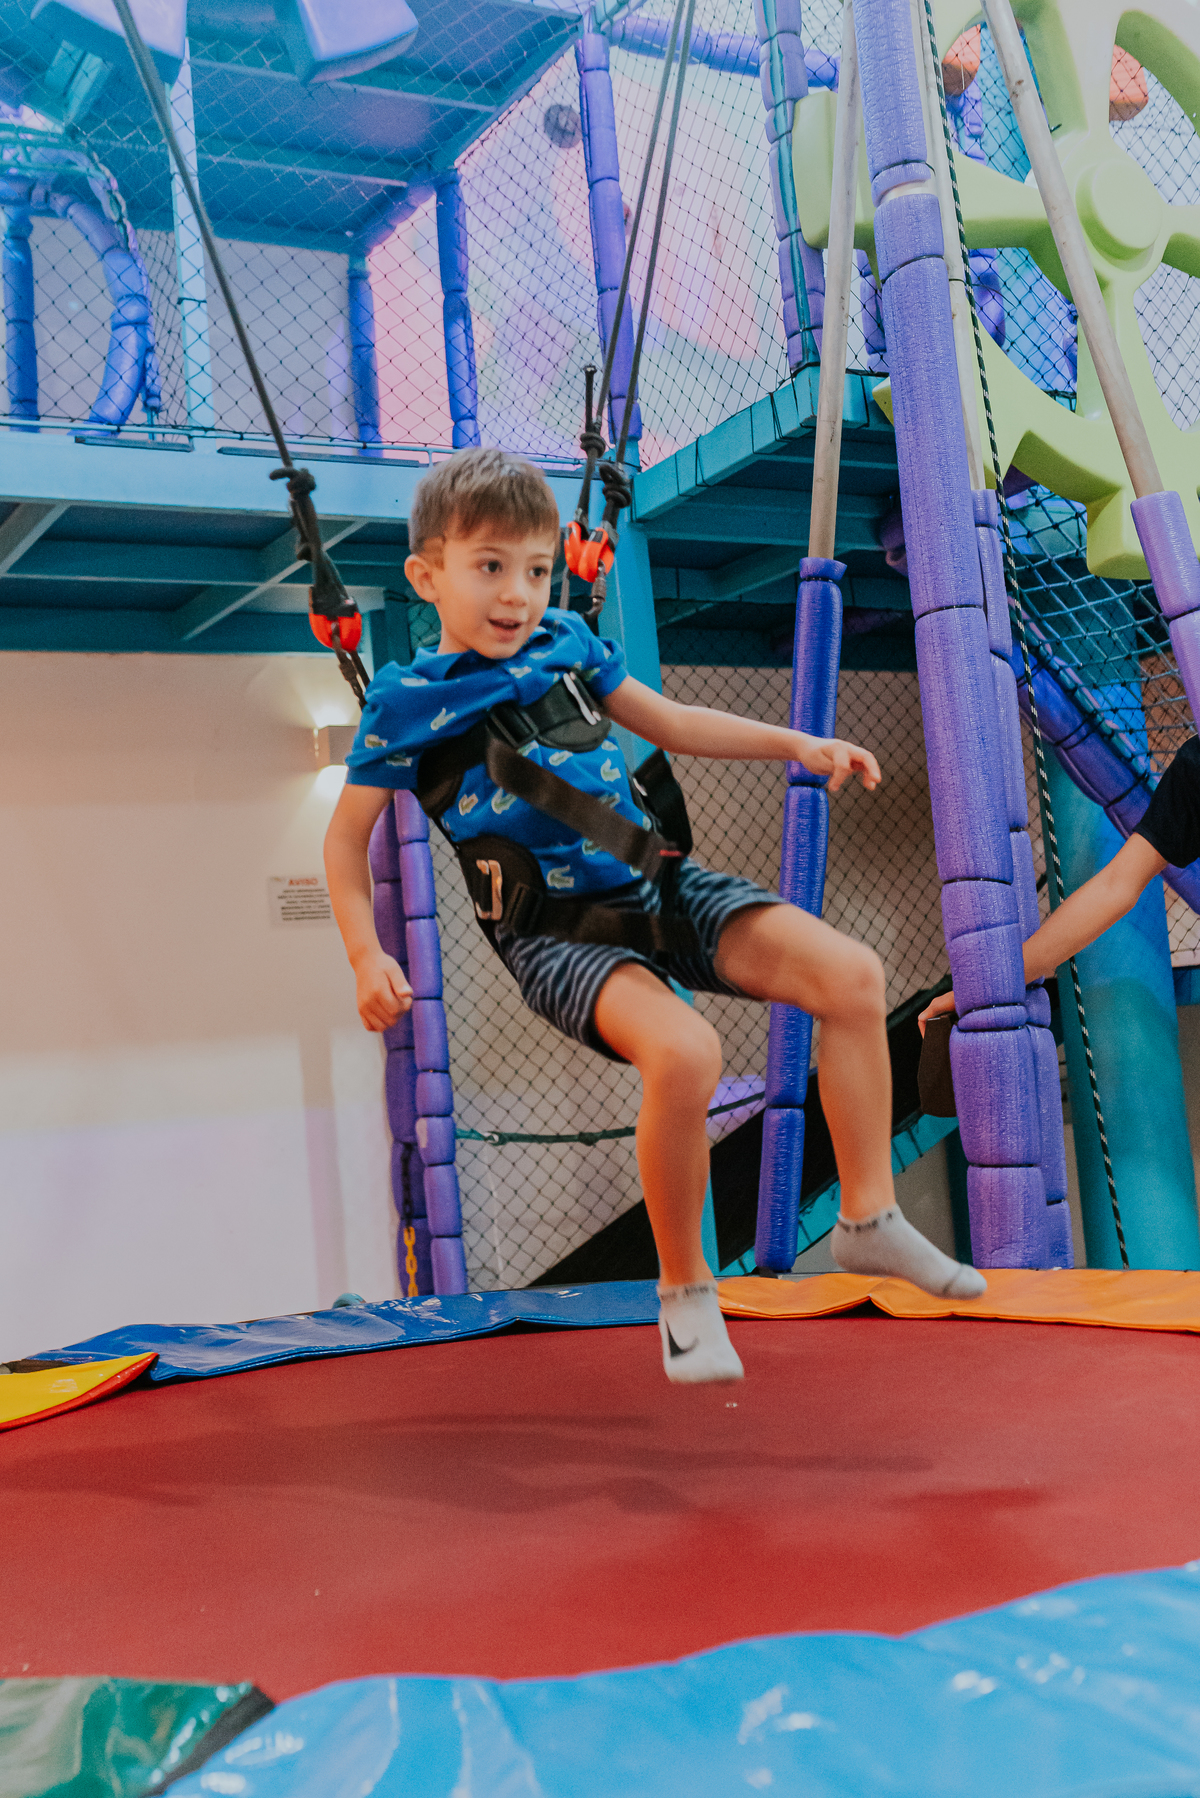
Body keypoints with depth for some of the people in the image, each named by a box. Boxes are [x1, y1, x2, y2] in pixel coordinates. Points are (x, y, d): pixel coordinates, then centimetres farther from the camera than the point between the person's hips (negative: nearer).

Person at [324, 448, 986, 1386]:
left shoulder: (568, 639, 9)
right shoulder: (407, 700, -3)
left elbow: (669, 722, 22)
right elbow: (347, 835, 4)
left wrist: (799, 745, 15)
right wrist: (369, 958, -9)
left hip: (657, 884, 6)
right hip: (553, 931, -5)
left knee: (853, 974, -11)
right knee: (683, 1052, -34)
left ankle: (869, 1216, 3)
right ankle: (685, 1290, -9)